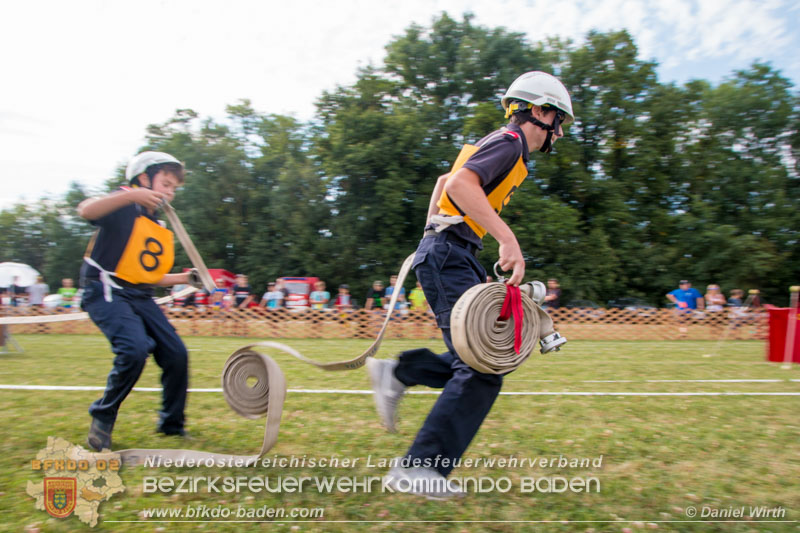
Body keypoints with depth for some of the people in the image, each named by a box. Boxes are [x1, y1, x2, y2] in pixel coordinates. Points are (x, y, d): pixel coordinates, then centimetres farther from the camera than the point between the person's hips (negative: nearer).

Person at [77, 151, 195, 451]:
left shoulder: (160, 231, 16)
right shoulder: (124, 207, -6)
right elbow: (86, 211, -29)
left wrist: (183, 279, 9)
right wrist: (133, 195, -39)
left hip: (140, 298, 8)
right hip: (106, 292, -7)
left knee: (176, 354, 0)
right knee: (136, 348, -27)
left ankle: (171, 425, 19)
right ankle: (102, 418, -3)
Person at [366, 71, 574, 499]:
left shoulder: (497, 144, 24)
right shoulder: (509, 142, -7)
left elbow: (444, 182, 33)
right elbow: (460, 184, -25)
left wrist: (433, 235, 31)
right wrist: (508, 239, -30)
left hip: (453, 256, 10)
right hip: (449, 256, -10)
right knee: (482, 368, -12)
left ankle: (398, 373, 12)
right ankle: (419, 468, -9)